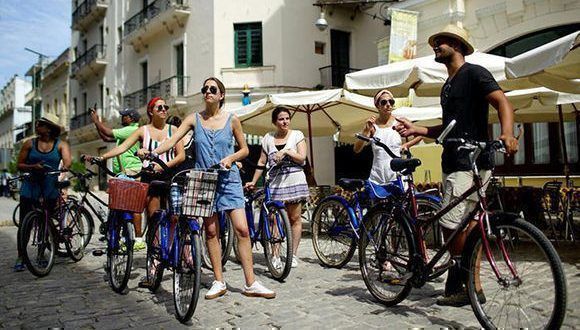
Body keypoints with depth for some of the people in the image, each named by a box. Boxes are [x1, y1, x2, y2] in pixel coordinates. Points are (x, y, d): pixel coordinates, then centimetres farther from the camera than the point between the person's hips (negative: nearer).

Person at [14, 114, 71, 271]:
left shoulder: (61, 145, 0)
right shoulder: (30, 144, 4)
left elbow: (67, 161, -15)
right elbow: (20, 165, 4)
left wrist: (64, 169, -37)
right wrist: (33, 167, -15)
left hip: (50, 186, -1)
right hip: (31, 184, 1)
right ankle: (20, 257, 6)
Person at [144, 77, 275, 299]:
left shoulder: (232, 120, 2)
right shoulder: (194, 119, 5)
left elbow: (244, 149, 9)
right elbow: (172, 140, -4)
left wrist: (231, 158, -11)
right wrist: (152, 152, -21)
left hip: (228, 179, -1)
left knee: (242, 229, -7)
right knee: (211, 231, 4)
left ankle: (251, 284, 0)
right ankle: (219, 282, 16)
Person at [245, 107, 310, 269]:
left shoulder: (297, 135, 6)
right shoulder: (268, 138, 11)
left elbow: (302, 159, -2)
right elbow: (262, 162, 12)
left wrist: (286, 151, -14)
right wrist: (253, 181, 5)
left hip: (294, 180, -1)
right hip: (275, 182, 1)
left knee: (295, 218, 1)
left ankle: (293, 255, 10)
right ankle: (276, 257, 0)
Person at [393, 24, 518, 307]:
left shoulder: (474, 73, -4)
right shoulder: (447, 86, 23)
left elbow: (502, 103, -17)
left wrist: (507, 134, -36)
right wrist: (415, 129, 14)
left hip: (472, 163, -9)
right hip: (454, 164, 10)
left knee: (450, 222, -12)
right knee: (468, 224, 10)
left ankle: (457, 283, 3)